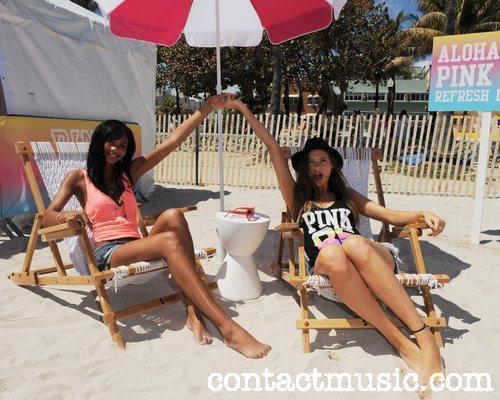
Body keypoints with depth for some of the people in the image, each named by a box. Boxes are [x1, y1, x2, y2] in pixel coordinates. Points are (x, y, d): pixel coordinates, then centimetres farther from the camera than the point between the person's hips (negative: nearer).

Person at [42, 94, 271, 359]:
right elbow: (46, 218, 5)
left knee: (173, 216, -30)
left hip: (136, 246, 4)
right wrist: (66, 216, -21)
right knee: (170, 241, -34)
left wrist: (206, 108, 9)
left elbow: (172, 141, 13)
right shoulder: (78, 178, 12)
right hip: (106, 253, -4)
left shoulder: (128, 173, 20)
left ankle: (193, 311, -37)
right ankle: (227, 328, -41)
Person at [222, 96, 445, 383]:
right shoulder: (297, 197, 23)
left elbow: (393, 216, 24)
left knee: (353, 243, -35)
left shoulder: (347, 196, 28)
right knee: (331, 252, -37)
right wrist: (243, 109, 21)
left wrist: (422, 214, 2)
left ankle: (424, 337, -33)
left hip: (372, 261, 1)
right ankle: (401, 343, -30)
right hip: (326, 268, -1)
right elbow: (274, 148, 20)